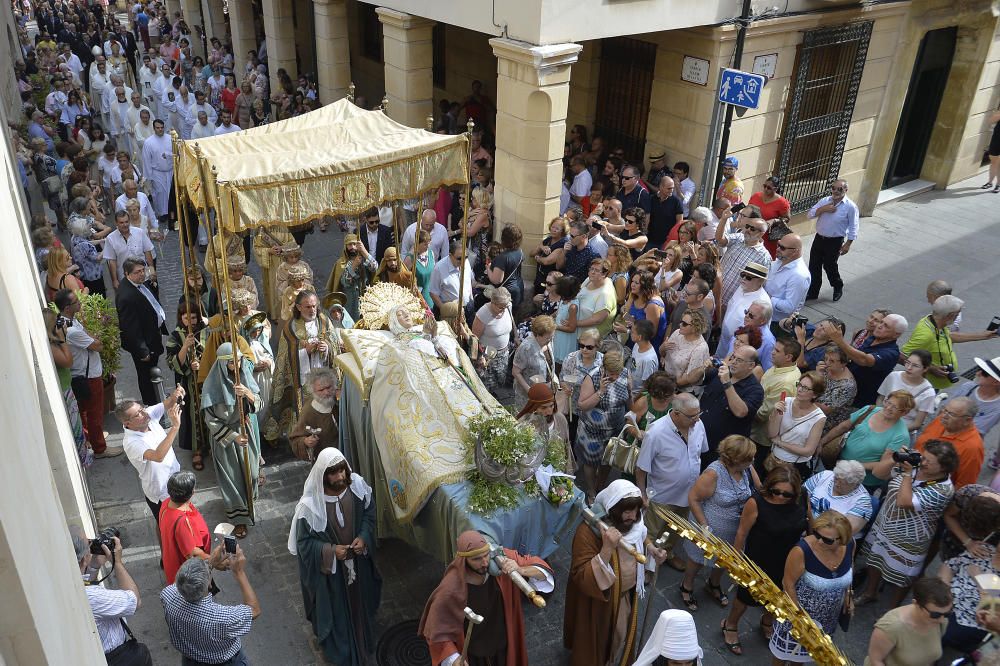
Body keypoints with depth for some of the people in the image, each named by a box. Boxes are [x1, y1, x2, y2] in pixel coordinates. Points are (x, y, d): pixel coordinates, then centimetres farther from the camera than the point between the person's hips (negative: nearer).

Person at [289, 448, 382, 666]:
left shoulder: (357, 485, -18)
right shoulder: (310, 504, -29)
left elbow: (369, 513, -1)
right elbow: (303, 542, -16)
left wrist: (363, 537, -15)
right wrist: (330, 551, -26)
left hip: (358, 560, 4)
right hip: (329, 567, -4)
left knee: (359, 600, 26)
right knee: (335, 607, 18)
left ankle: (362, 642, 55)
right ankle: (339, 648, 46)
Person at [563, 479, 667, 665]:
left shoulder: (631, 523, -13)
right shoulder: (588, 531, -32)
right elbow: (582, 578, -36)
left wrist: (650, 547, -10)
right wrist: (607, 548, -47)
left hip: (627, 595, 6)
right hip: (597, 602, -6)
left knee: (621, 636, 28)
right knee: (596, 641, 16)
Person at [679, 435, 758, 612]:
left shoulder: (748, 469, -15)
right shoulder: (713, 473, -32)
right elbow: (693, 498, -24)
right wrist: (704, 526, -22)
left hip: (735, 531, 5)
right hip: (712, 529, -5)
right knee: (698, 559, 20)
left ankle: (713, 585, 58)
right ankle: (687, 587, 49)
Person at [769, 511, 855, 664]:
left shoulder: (849, 544, -22)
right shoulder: (802, 550, -36)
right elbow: (788, 584, -22)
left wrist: (847, 595, 5)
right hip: (800, 608, -4)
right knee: (788, 646, 20)